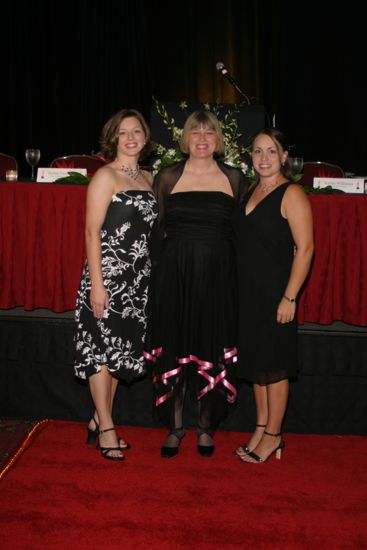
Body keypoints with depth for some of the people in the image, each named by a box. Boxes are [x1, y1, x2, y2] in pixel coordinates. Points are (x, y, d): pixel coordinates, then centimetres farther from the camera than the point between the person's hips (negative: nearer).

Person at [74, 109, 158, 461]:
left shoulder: (147, 178, 14)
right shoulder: (106, 176, -5)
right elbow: (92, 232, -11)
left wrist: (149, 276, 11)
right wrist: (96, 283, -17)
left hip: (138, 278, 7)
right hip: (108, 274, -7)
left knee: (120, 350, 11)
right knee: (102, 349, 0)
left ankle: (99, 421, 24)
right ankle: (106, 428, 12)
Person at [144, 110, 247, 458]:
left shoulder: (233, 178, 7)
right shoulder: (168, 177, 6)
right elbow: (156, 229, 8)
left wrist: (238, 274, 3)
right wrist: (156, 272, 0)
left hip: (218, 276, 0)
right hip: (174, 274, 0)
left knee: (213, 353, 5)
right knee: (174, 350, 4)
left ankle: (206, 426, 25)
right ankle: (175, 426, 23)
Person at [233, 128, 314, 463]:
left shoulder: (291, 194, -10)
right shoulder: (251, 192, 12)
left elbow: (305, 248, -16)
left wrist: (289, 297, -19)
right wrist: (240, 290, 11)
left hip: (275, 292, -7)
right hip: (248, 291, 7)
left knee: (273, 365, 3)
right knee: (255, 362, 14)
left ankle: (273, 436, 18)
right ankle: (261, 430, 29)